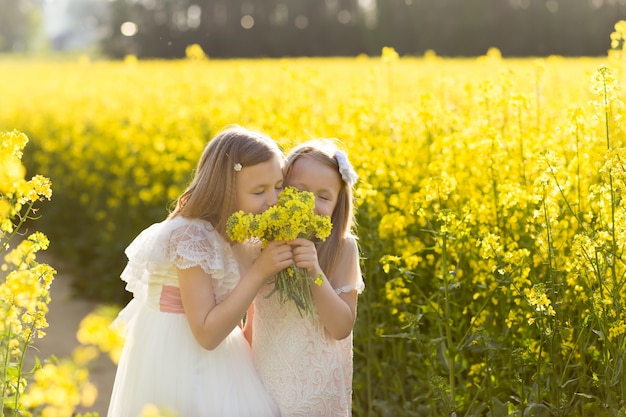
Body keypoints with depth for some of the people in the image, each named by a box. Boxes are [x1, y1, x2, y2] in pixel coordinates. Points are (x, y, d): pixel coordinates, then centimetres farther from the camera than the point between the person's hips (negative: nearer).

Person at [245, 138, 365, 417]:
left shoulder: (342, 248, -9)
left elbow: (342, 328, -14)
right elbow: (252, 325, 7)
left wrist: (315, 273, -24)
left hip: (319, 386, -2)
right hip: (265, 381, 2)